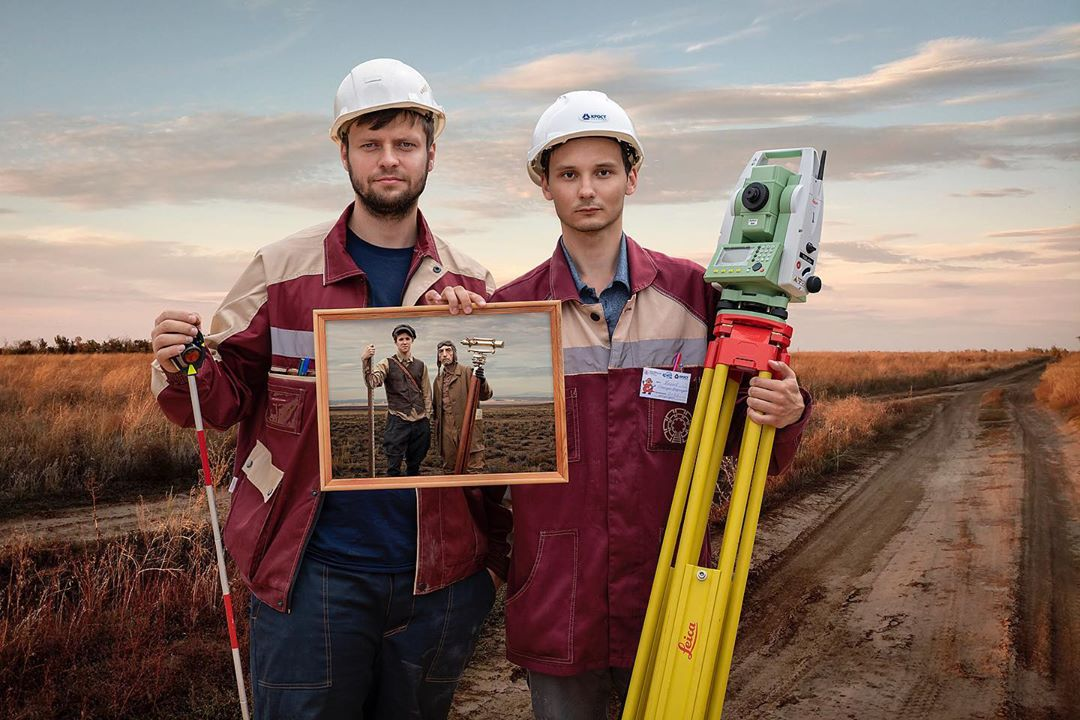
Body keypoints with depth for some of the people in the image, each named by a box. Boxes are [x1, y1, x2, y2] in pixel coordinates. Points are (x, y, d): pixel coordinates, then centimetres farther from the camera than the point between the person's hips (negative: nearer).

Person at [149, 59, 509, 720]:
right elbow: (224, 402, 1)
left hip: (441, 579, 2)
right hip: (313, 574, -2)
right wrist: (185, 370, -19)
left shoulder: (472, 286, 3)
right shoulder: (283, 269, 0)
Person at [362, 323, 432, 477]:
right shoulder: (387, 364, -1)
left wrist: (427, 416, 8)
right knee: (393, 465, -2)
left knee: (415, 464, 13)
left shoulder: (420, 365, 10)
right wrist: (366, 361, -32)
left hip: (420, 422, 3)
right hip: (397, 422, -3)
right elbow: (372, 382, -19)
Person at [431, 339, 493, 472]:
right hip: (446, 430, 6)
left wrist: (482, 381, -29)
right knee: (449, 470, 12)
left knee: (473, 469, -6)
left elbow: (486, 395, -10)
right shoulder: (438, 379, 15)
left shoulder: (467, 372, -2)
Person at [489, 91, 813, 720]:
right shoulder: (509, 309, 0)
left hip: (667, 599, 0)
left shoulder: (694, 292, 0)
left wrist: (785, 414, -18)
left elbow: (736, 435, 3)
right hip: (555, 609, 0)